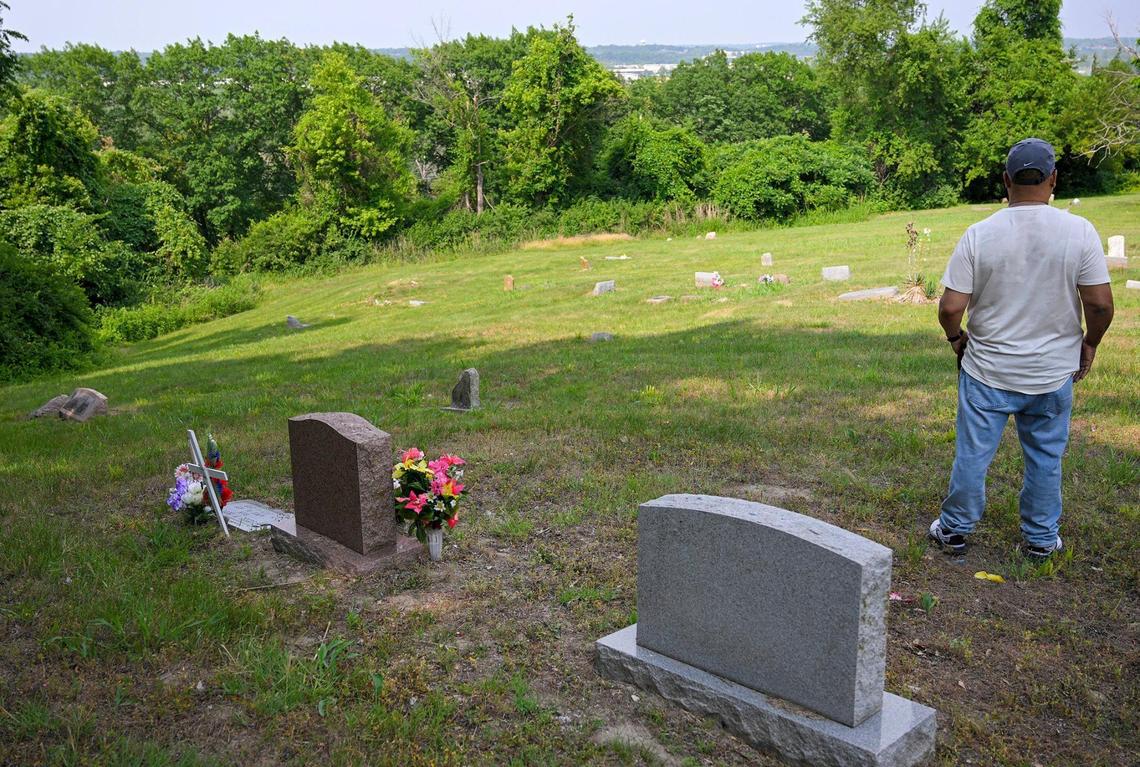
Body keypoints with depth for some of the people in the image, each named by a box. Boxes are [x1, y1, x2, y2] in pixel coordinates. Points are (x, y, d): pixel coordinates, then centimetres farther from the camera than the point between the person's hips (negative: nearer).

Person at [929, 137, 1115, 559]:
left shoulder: (979, 234, -11)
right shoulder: (1079, 231, -10)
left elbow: (950, 308, -12)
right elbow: (1100, 304, -9)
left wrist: (956, 338, 8)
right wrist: (1089, 343, 9)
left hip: (987, 370, -1)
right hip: (1054, 371, 1)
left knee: (972, 454, 11)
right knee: (1046, 458, 16)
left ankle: (954, 529, 25)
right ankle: (1040, 539, 28)